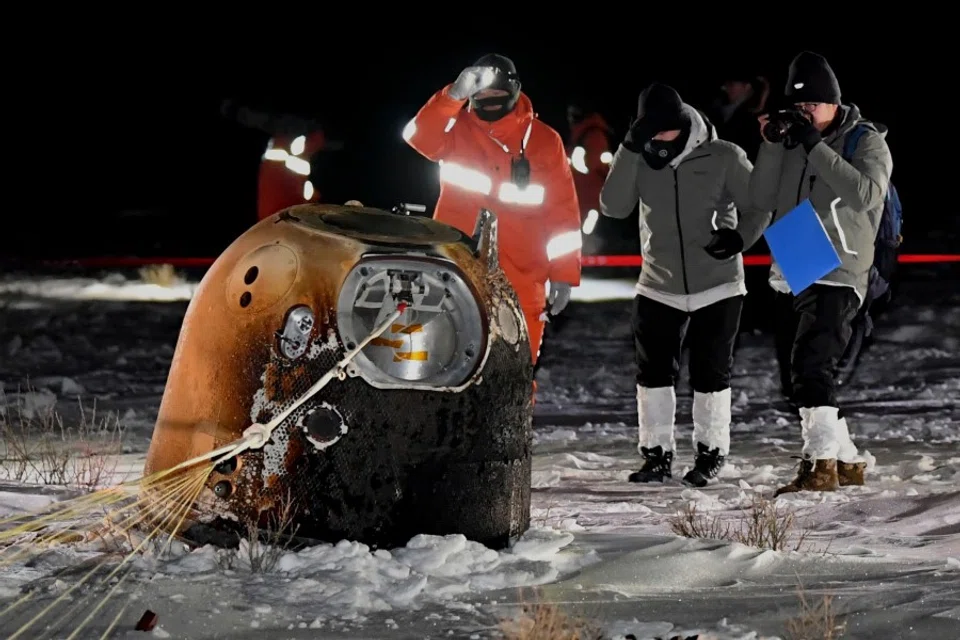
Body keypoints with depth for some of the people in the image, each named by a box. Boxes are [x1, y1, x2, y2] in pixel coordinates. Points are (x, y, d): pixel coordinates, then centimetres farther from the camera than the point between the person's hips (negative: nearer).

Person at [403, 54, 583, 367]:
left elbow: (562, 211, 4)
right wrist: (455, 95, -35)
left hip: (520, 283, 0)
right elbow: (419, 137, -21)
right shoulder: (456, 127, 0)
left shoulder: (543, 141, 1)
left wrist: (564, 274, 1)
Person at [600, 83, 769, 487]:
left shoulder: (724, 157, -10)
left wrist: (741, 236, -22)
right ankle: (656, 453, 13)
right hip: (658, 287, 3)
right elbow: (613, 207, -15)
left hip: (716, 286, -2)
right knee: (653, 371, 3)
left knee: (710, 373, 5)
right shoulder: (640, 160, -3)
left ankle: (711, 453, 17)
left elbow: (758, 206, -2)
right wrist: (630, 148, -21)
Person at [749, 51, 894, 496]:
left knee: (812, 364, -23)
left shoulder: (867, 141, -3)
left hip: (837, 278, -7)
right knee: (798, 377, 10)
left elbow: (866, 193, -20)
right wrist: (771, 145, -6)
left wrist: (816, 147, -21)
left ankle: (820, 465, -25)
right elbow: (764, 199, 6)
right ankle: (846, 462, 22)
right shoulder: (793, 143, 12)